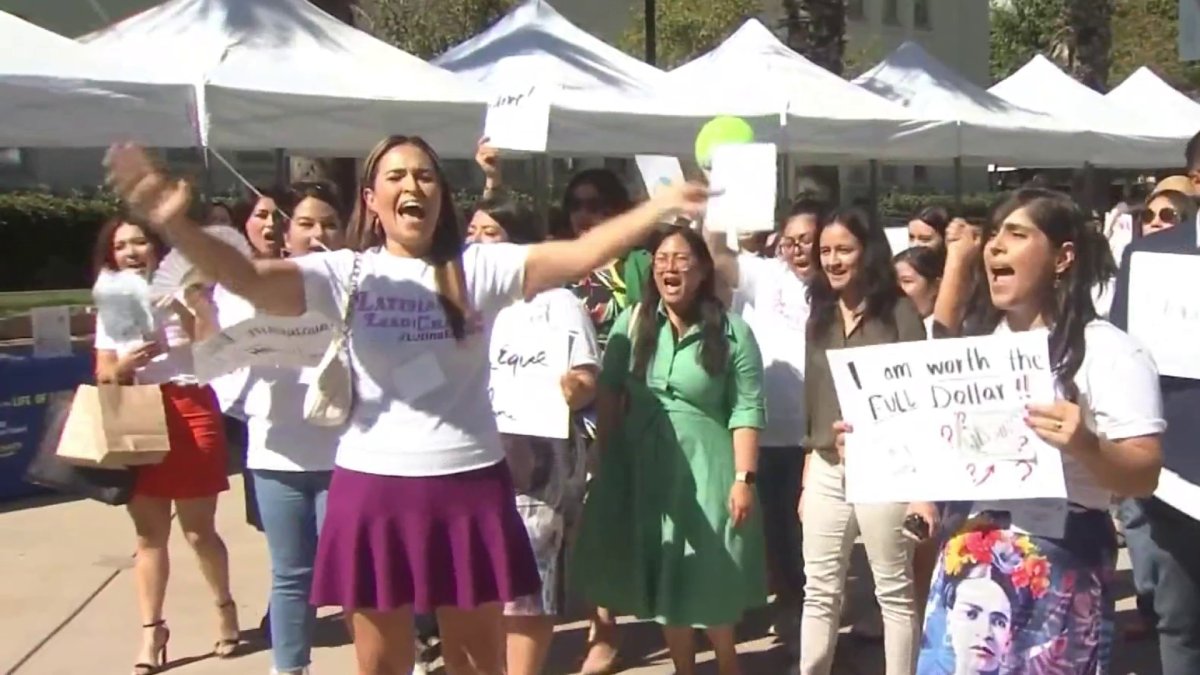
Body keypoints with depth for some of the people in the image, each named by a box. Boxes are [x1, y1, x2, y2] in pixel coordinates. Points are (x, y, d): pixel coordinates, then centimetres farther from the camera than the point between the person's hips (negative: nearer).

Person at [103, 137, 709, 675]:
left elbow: (579, 256, -10)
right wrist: (176, 226, -36)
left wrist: (660, 207, -21)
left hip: (469, 484, 0)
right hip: (374, 487, 0)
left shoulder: (477, 268, -1)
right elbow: (250, 279, -18)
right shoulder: (347, 272, -3)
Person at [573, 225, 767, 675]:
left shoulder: (732, 333, -6)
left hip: (704, 470, -3)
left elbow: (747, 410, -8)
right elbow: (609, 394, 5)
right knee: (659, 575, 13)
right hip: (641, 468, 3)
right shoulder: (631, 323, 2)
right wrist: (604, 461, 3)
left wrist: (744, 479, -13)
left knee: (711, 578, 6)